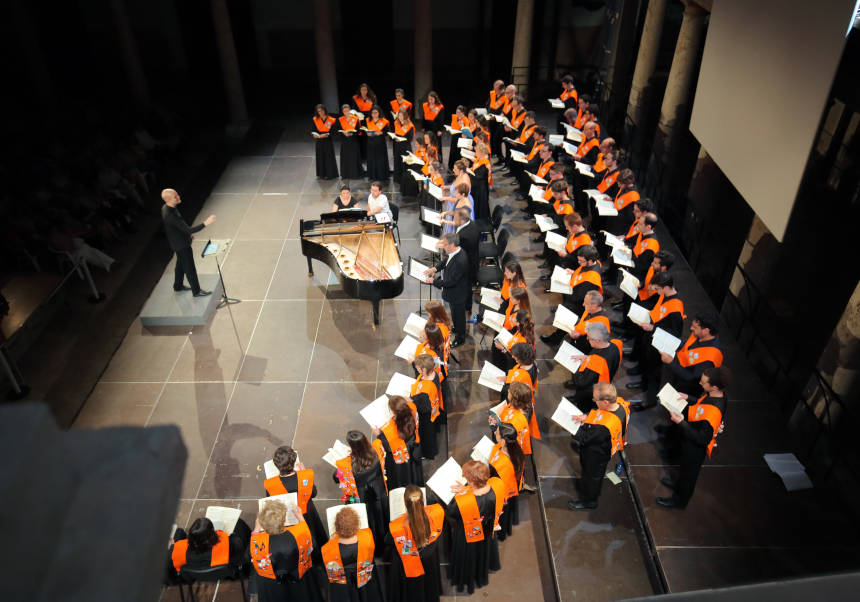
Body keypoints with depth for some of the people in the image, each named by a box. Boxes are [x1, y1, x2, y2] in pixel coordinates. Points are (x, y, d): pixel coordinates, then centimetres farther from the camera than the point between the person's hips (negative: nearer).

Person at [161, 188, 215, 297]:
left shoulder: (166, 208, -6)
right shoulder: (170, 215, -37)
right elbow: (188, 230, -35)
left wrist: (188, 233, 16)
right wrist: (205, 223, -37)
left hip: (178, 242, 9)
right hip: (181, 245, -9)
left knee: (181, 264, 27)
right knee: (189, 268, 7)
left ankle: (178, 286, 46)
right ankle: (196, 291, 23)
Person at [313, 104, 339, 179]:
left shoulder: (331, 120, -7)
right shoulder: (315, 120, 2)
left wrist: (327, 135, -24)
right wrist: (317, 135, -17)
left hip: (328, 141, -3)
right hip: (319, 142, 3)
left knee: (329, 158, 1)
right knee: (320, 158, 8)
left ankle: (329, 174, 12)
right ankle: (321, 174, 19)